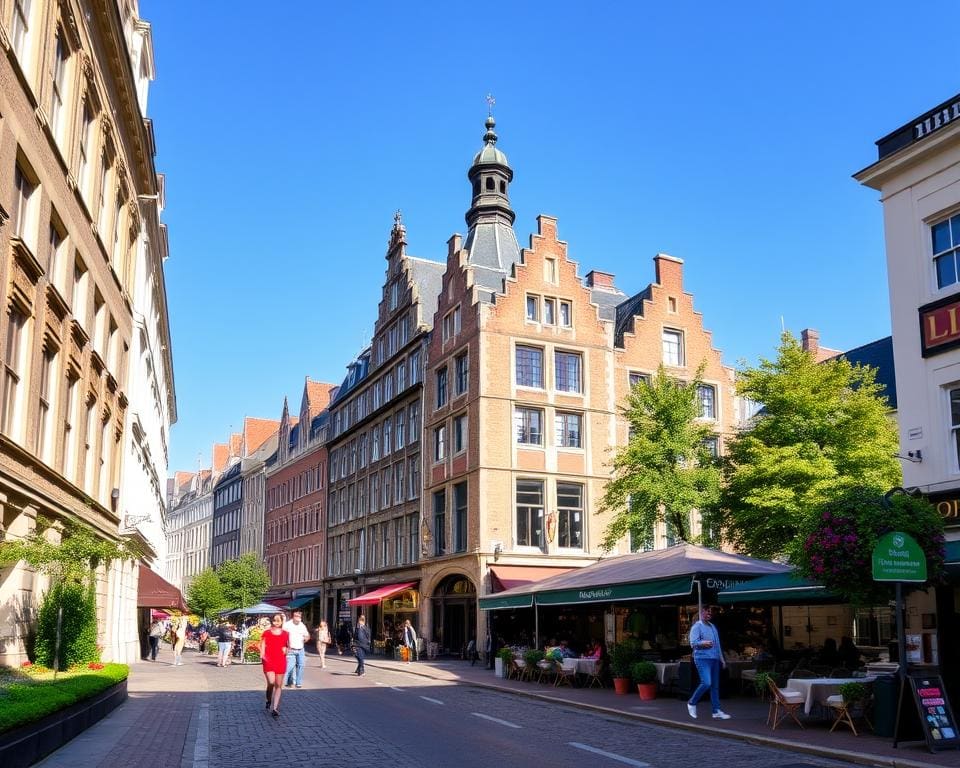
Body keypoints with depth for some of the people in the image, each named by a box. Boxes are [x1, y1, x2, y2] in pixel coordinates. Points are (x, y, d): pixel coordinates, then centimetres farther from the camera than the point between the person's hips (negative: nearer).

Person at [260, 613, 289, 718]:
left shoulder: (285, 634, 8)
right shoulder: (266, 633, 2)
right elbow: (262, 646, 1)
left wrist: (286, 649, -1)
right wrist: (262, 655, -16)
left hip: (281, 661, 2)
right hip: (269, 661, -2)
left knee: (278, 685, 1)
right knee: (271, 683, -13)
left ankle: (275, 708, 4)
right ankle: (269, 701, 15)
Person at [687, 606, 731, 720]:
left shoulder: (713, 626, 20)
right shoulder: (697, 627, -4)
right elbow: (693, 643, -14)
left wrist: (722, 658, 22)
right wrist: (703, 643, -33)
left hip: (714, 659, 8)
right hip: (702, 659, -8)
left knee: (715, 686, 6)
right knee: (706, 683, -17)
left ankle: (717, 711, 9)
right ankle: (692, 703, 1)